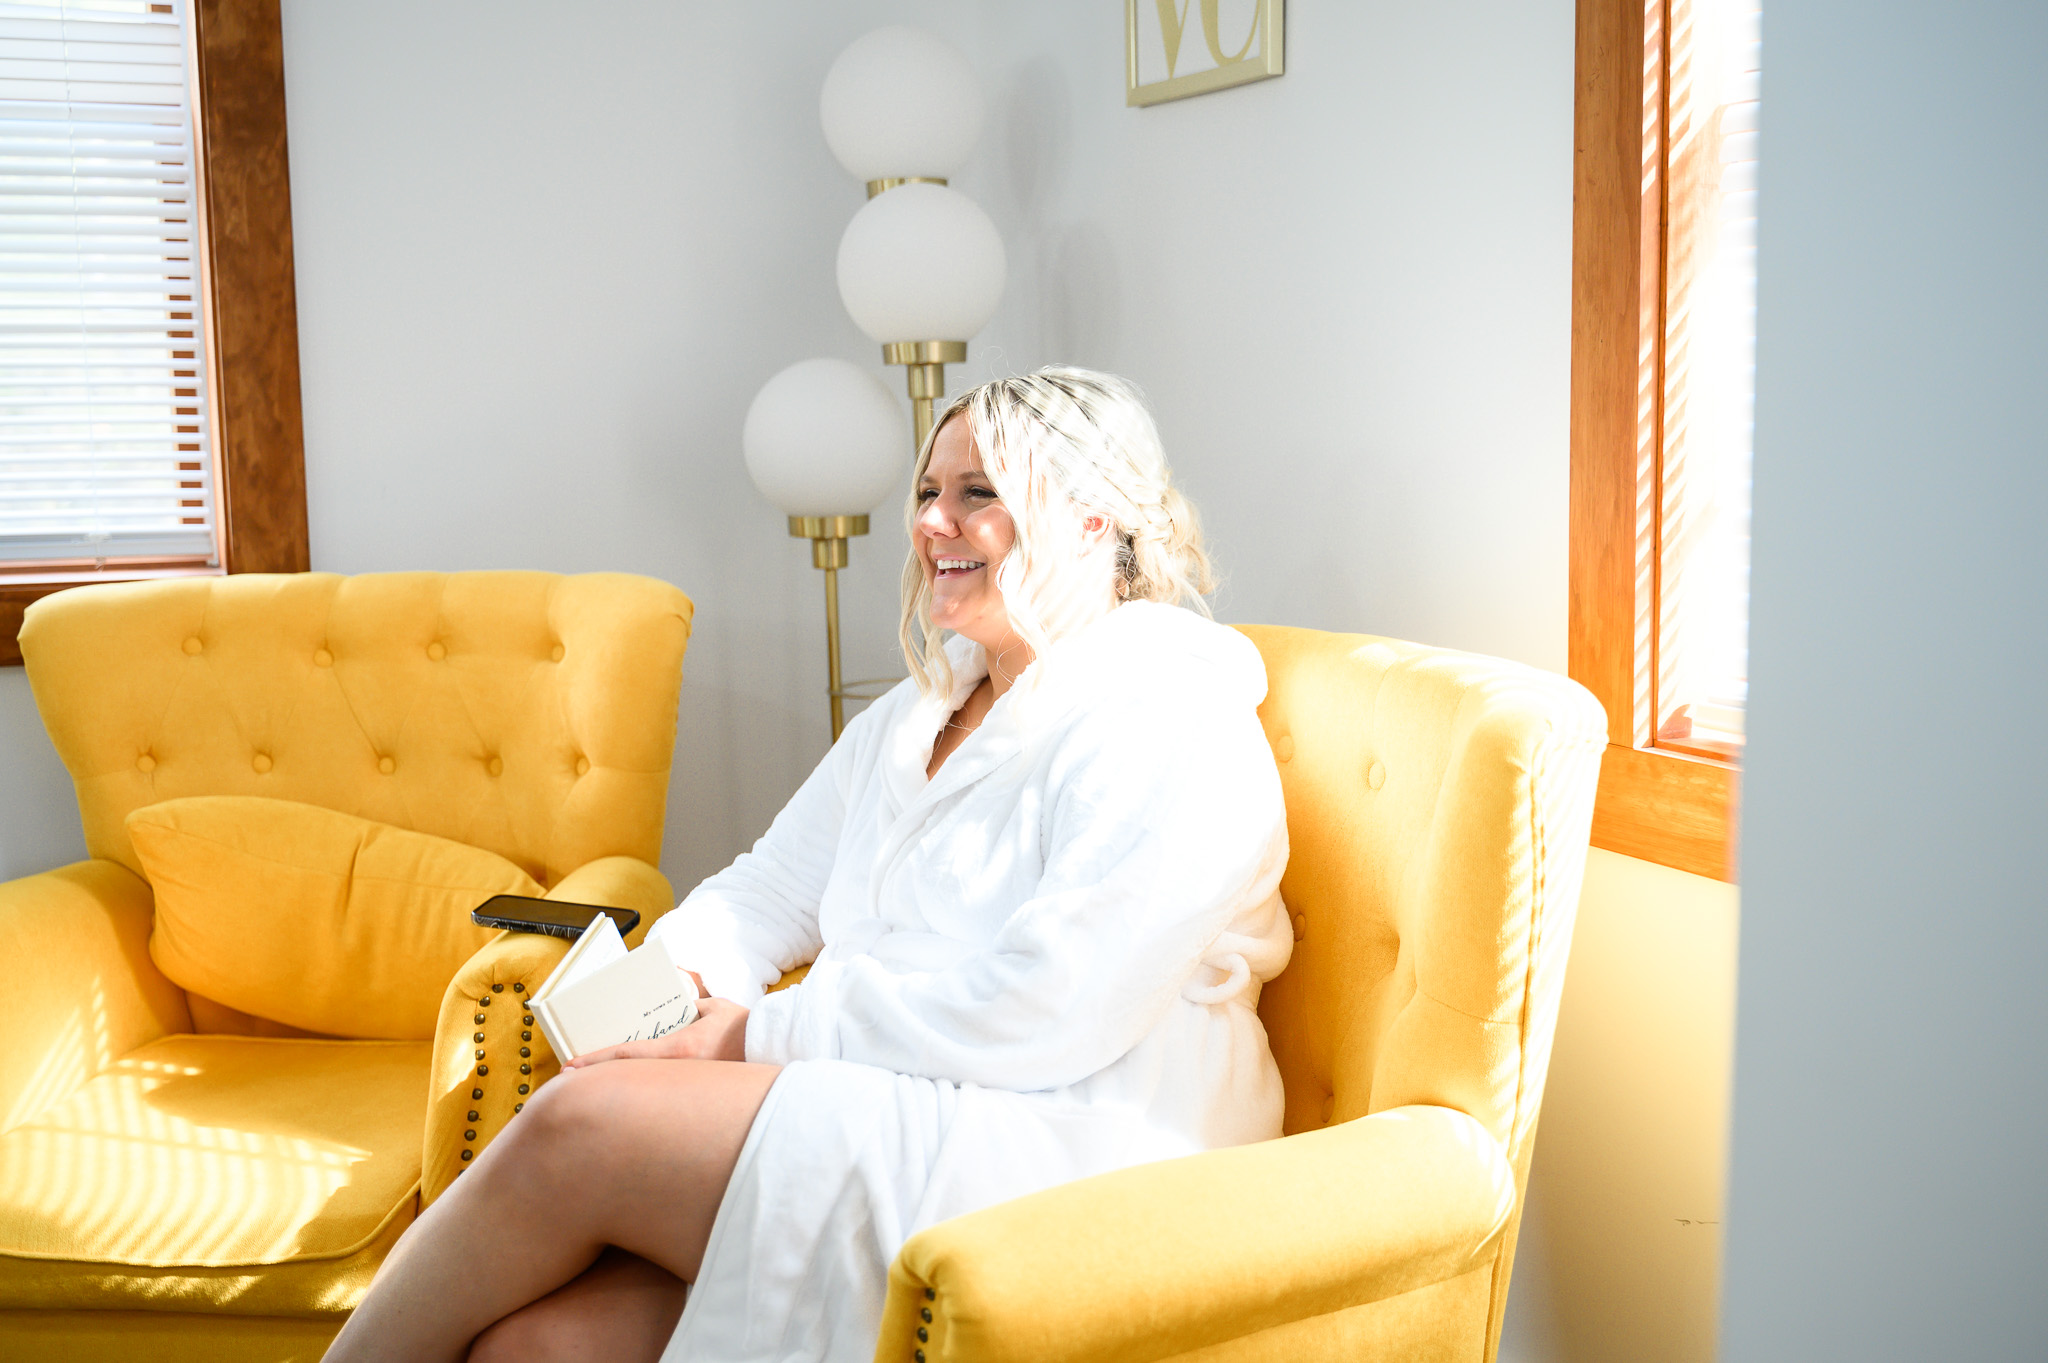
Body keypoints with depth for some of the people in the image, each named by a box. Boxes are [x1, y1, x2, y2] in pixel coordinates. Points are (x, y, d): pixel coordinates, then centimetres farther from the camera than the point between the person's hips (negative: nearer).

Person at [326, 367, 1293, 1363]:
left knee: (581, 1125, -20)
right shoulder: (916, 715, 21)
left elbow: (1044, 1013, -18)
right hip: (859, 1116, 7)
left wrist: (758, 1035, -14)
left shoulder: (1170, 721, -8)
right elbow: (771, 888, 21)